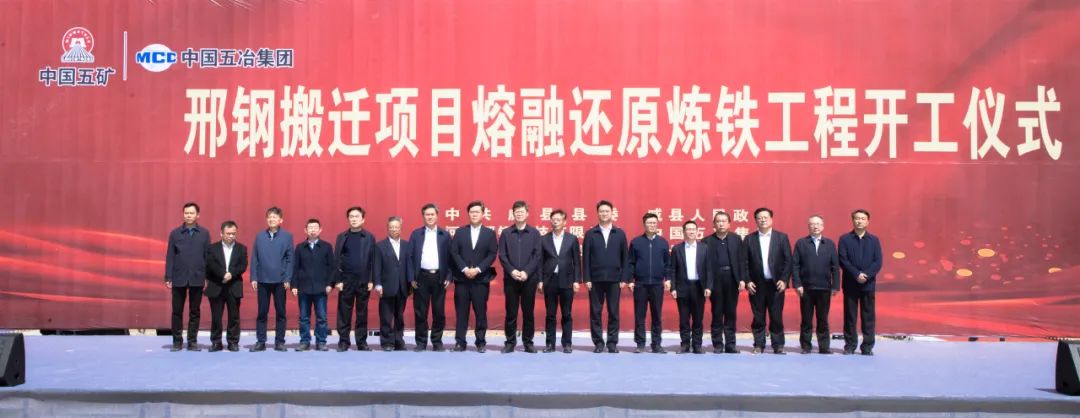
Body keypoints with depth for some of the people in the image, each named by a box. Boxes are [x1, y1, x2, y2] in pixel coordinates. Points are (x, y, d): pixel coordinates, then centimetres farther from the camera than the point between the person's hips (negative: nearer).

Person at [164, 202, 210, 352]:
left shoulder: (204, 233, 4)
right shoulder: (175, 233, 5)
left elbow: (208, 256, 3)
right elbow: (170, 257, 3)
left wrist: (208, 278, -2)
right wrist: (168, 277, -2)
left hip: (197, 279, 0)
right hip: (179, 279, 0)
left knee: (195, 312, 5)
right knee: (177, 311, 4)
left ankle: (192, 342, 12)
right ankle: (177, 341, 13)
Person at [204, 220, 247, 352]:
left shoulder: (241, 249, 7)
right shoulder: (212, 248, 5)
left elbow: (243, 266, -3)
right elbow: (211, 265, -7)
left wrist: (231, 274, -18)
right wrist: (223, 274, -19)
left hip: (234, 288, 0)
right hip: (216, 287, 0)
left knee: (234, 316, 2)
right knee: (216, 317, 3)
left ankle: (233, 342, 8)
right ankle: (216, 342, 9)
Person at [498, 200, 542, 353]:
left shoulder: (534, 233, 5)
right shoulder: (506, 233, 6)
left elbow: (537, 255, -2)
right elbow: (502, 255, 1)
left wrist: (526, 272, -13)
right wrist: (512, 271, -13)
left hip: (529, 278, 0)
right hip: (510, 278, 0)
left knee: (528, 312, 4)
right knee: (511, 312, 3)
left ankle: (528, 342, 12)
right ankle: (510, 342, 10)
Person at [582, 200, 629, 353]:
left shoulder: (620, 234, 6)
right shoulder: (590, 234, 4)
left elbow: (625, 258, 5)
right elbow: (585, 258, 1)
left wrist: (624, 278, -2)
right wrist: (586, 279, -5)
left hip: (614, 279, 0)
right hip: (595, 279, 0)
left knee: (613, 313, 3)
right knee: (595, 313, 2)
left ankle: (612, 343, 11)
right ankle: (598, 343, 9)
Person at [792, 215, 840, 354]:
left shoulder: (830, 244, 8)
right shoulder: (801, 243, 5)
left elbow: (835, 266, 5)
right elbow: (795, 265, 0)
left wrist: (835, 286, -2)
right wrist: (797, 284, -8)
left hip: (824, 288, 1)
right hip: (806, 288, -1)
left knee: (823, 319, 5)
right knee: (806, 319, 4)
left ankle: (824, 347, 11)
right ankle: (805, 346, 10)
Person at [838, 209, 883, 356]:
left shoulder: (874, 240, 8)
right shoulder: (845, 239, 4)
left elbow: (878, 262, 1)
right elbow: (843, 260, -5)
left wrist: (866, 275, -14)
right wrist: (856, 274, -15)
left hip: (868, 284, 1)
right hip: (850, 284, -1)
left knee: (868, 316, 3)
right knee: (850, 316, 2)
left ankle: (867, 346, 8)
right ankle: (850, 345, 8)